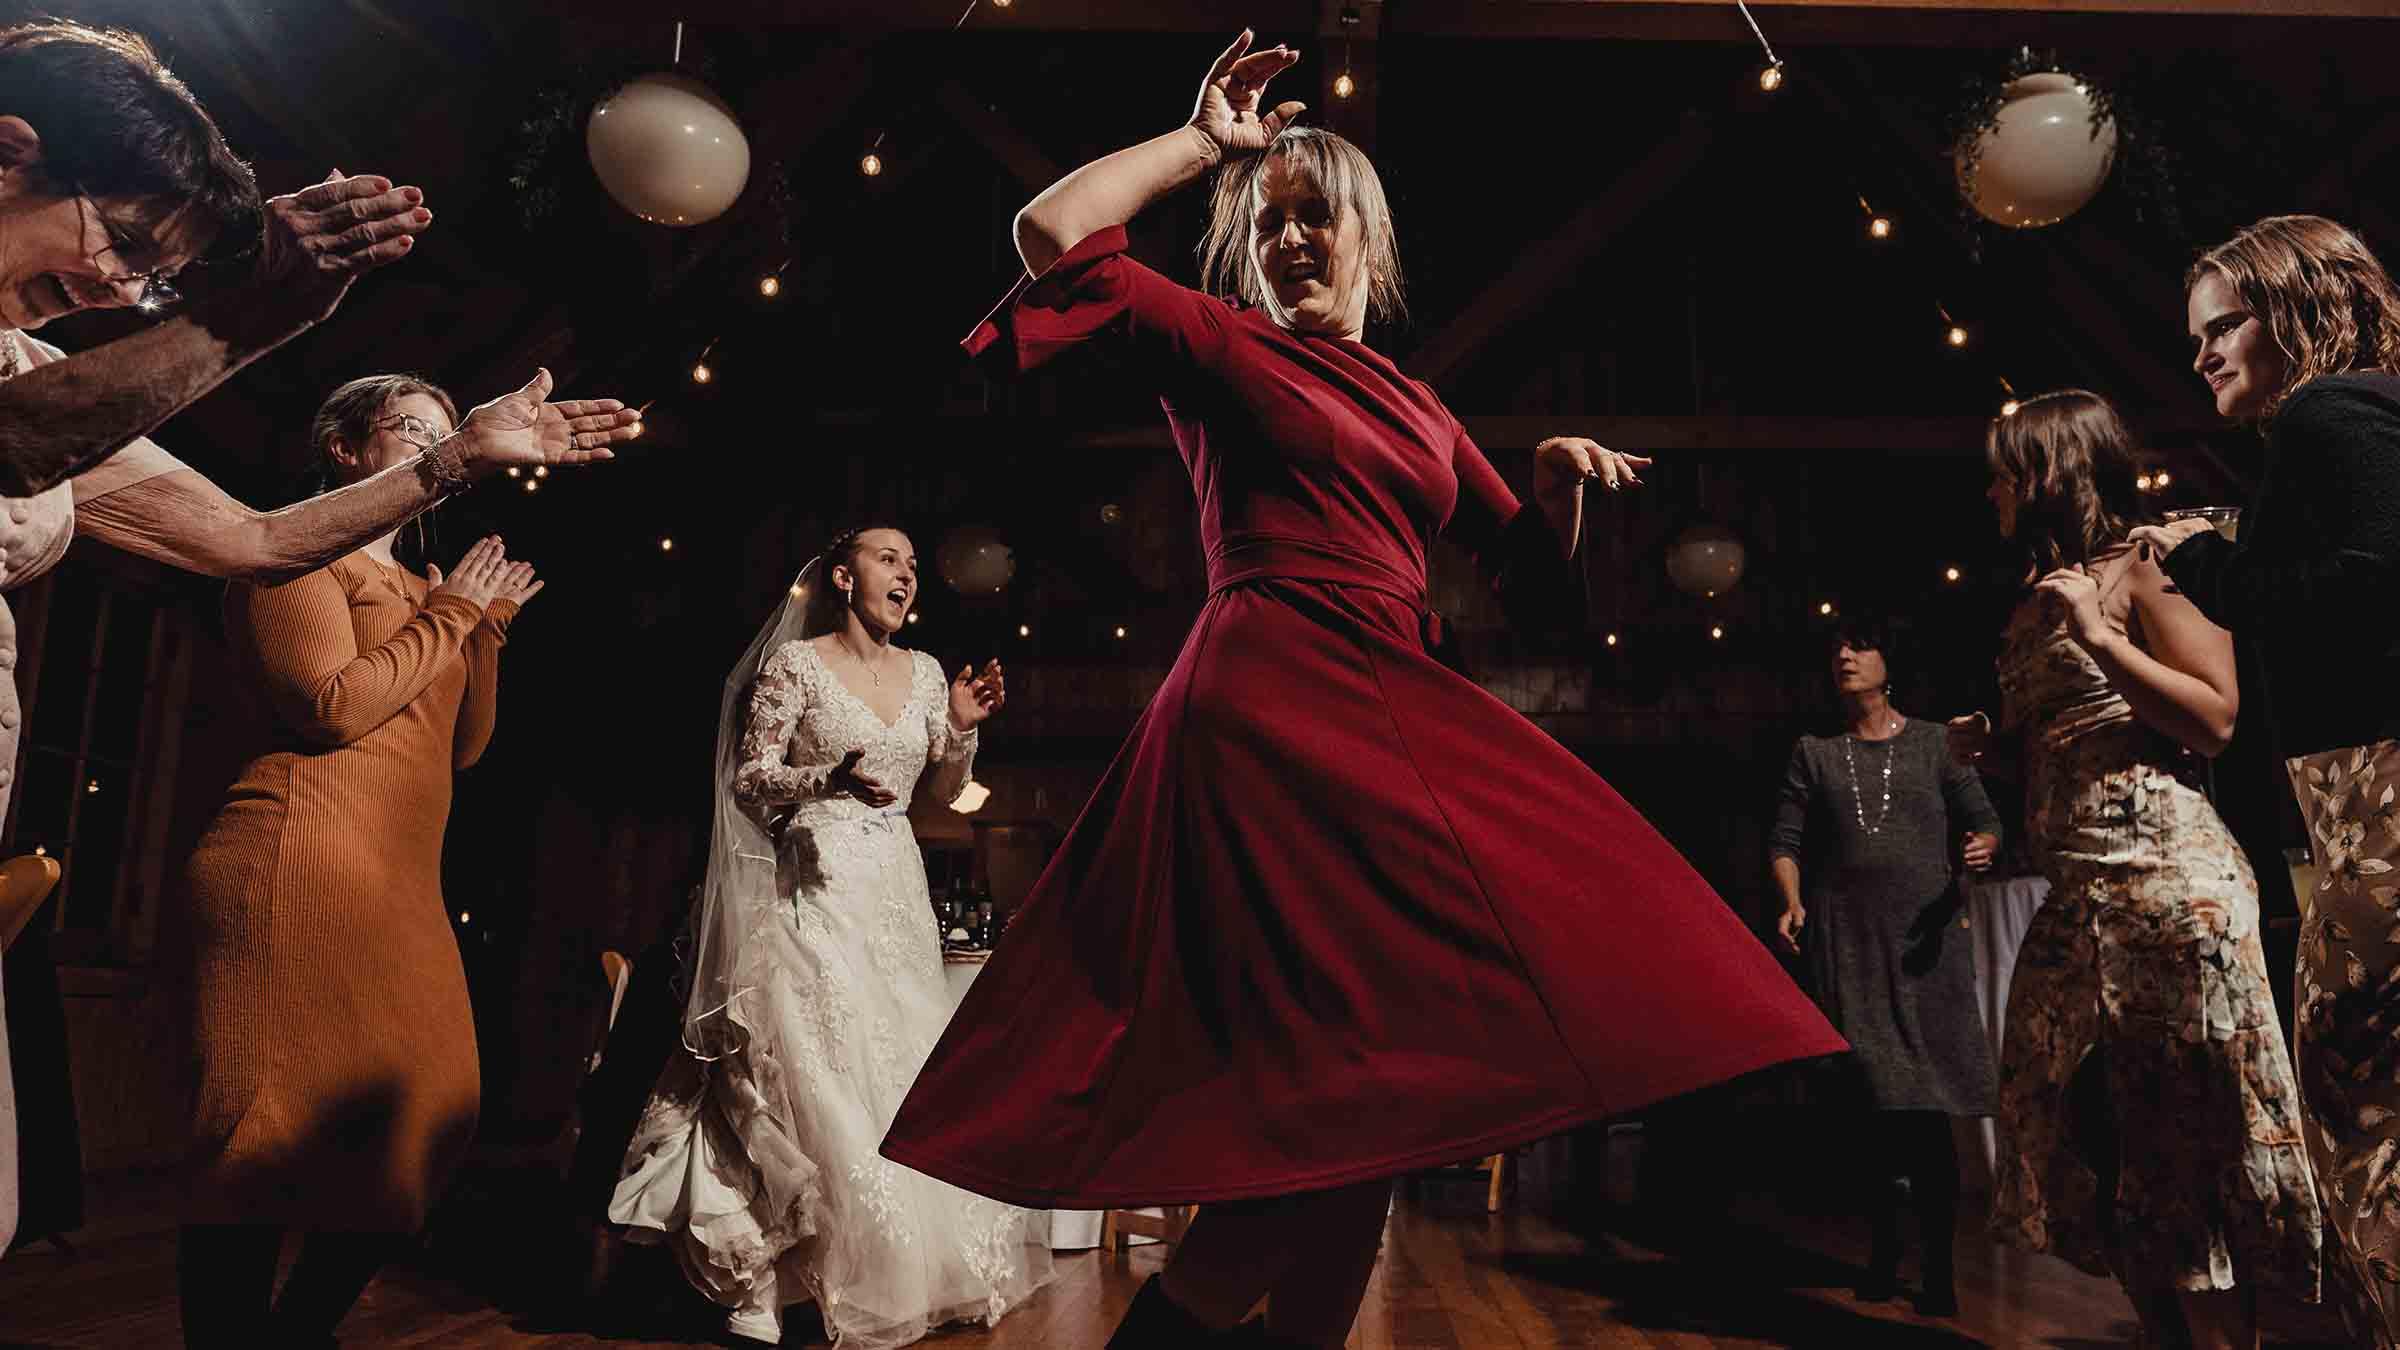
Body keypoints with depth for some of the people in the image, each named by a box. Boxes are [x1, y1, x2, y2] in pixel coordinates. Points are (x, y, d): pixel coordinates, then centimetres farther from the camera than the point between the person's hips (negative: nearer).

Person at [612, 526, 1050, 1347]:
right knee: (810, 1075, -12)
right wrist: (834, 776, -22)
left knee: (902, 1072, 6)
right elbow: (749, 779, -6)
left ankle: (901, 1272, 21)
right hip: (817, 891, -5)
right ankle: (760, 1283, 0)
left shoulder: (924, 673, 11)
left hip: (896, 894, 5)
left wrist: (963, 728, -1)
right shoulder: (795, 663, -3)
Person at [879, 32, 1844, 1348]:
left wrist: (1558, 478, 3)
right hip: (1272, 696, -7)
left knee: (1369, 1059, 6)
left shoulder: (1423, 413, 23)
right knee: (1362, 1042, -15)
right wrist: (1203, 139, 6)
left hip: (1396, 708, 7)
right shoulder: (1220, 346, 8)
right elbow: (1053, 232, -4)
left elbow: (1532, 575, 22)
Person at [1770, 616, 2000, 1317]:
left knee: (1930, 1108, -4)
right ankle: (1883, 1256, 18)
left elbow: (1984, 818, 7)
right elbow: (1785, 839, 7)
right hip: (1844, 942, 1)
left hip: (1924, 939, -1)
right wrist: (1792, 901, -10)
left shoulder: (1934, 743, 9)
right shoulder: (1814, 752, 11)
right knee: (1868, 1107, 6)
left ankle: (1940, 1270, 2)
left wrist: (1982, 846, -16)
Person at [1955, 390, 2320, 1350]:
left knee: (2185, 1142, -5)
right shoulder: (2039, 602, 21)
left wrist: (2098, 634, -12)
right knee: (2092, 1141, 7)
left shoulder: (2143, 569, -1)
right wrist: (1988, 744, 11)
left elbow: (2217, 716, -11)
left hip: (2165, 878, -8)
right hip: (2074, 898, 8)